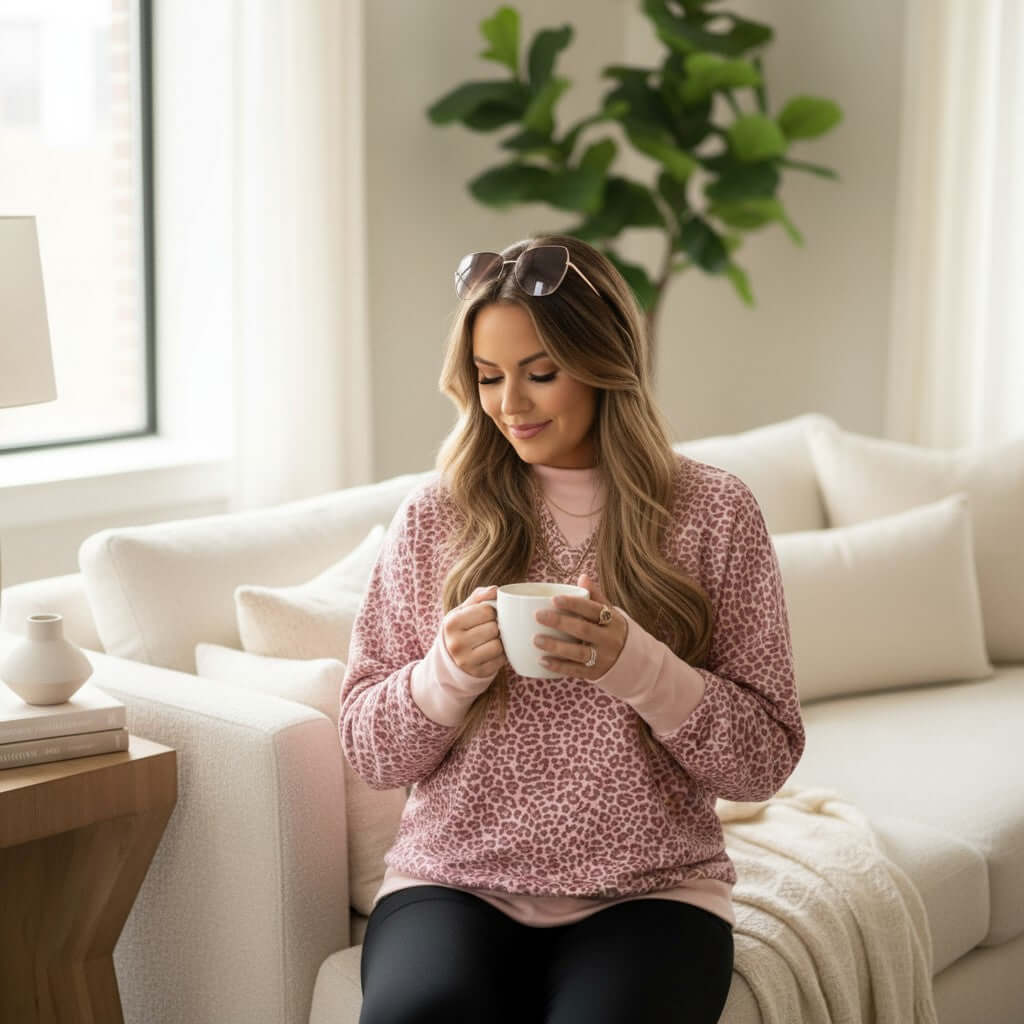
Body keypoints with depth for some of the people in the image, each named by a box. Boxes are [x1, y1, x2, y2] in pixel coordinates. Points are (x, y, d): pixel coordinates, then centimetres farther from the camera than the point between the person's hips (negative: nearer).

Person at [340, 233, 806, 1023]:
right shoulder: (434, 517, 6)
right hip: (454, 883, 1)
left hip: (646, 893, -1)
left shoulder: (715, 512, 1)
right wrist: (448, 671, -13)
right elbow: (369, 752, 8)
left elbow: (765, 762, 0)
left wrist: (636, 665, -17)